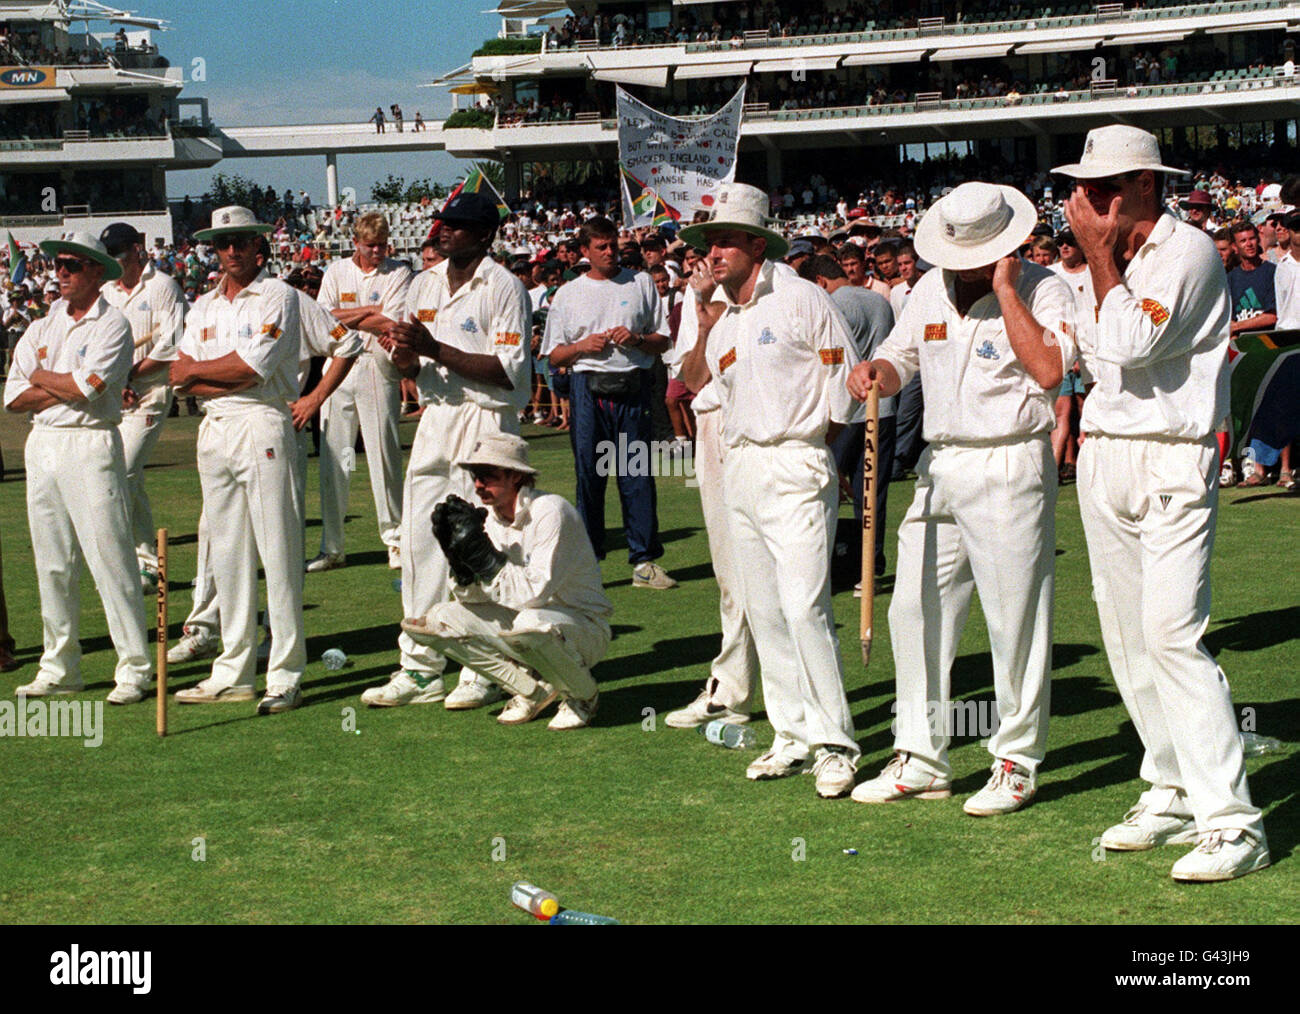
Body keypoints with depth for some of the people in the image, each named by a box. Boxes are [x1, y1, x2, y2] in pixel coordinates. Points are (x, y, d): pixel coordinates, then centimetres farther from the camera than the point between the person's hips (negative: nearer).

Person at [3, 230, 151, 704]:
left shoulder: (112, 325, -4)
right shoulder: (40, 329, 14)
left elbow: (89, 386, -17)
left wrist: (41, 379, 0)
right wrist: (66, 387, -8)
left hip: (90, 446, -6)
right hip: (42, 446, 6)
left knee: (110, 558, -9)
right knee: (52, 563, 9)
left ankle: (134, 669, -6)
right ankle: (58, 668, 17)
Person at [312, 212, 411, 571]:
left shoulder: (399, 273, 2)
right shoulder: (336, 272, 11)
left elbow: (391, 324, -11)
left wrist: (345, 318, -4)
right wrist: (371, 311, -6)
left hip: (379, 369, -3)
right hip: (338, 367, 3)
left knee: (384, 454, -3)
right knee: (332, 459, 1)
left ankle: (395, 537, 7)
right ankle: (331, 547, 5)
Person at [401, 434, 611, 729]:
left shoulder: (550, 512, -21)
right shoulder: (489, 517, 0)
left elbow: (535, 592, -30)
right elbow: (470, 597, 0)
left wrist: (482, 555, -30)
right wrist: (456, 555, -18)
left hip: (582, 626, -7)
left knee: (529, 624, -41)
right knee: (429, 622, -5)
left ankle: (582, 696, -8)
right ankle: (534, 689, 2)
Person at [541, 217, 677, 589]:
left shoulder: (641, 283, 12)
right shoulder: (568, 294, 12)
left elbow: (663, 341, 12)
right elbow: (554, 356, 11)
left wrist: (636, 339, -7)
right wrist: (583, 345, -7)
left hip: (633, 387, 0)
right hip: (589, 387, 0)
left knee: (637, 474, -1)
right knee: (589, 473, 0)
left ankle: (644, 560, 3)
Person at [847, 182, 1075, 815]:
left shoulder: (1041, 289, -6)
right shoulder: (931, 288, 13)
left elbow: (1049, 369, -21)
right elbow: (899, 362, 20)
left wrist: (1005, 289, -17)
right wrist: (874, 371, -3)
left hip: (1010, 470, -6)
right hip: (940, 467, 6)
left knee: (1015, 621, -2)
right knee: (915, 613, 6)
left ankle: (1017, 765, 9)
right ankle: (921, 760, 16)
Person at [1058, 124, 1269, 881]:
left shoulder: (1189, 252, -11)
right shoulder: (1115, 262, 14)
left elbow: (1132, 345, -21)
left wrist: (1101, 253, -14)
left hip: (1172, 464, -8)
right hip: (1103, 457, 8)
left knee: (1173, 634, -17)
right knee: (1128, 638, 8)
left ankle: (1231, 821, -17)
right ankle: (1175, 795, 17)